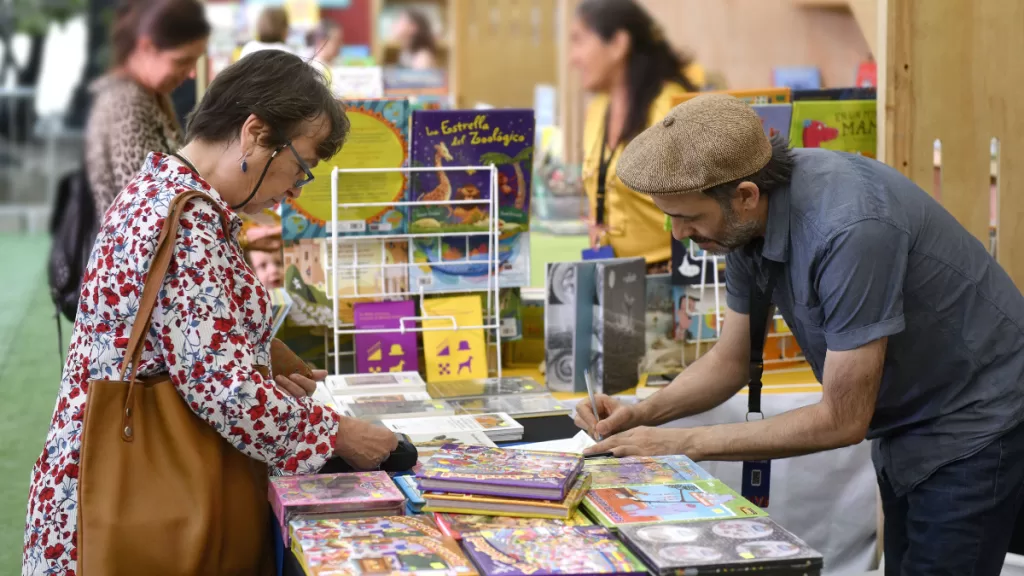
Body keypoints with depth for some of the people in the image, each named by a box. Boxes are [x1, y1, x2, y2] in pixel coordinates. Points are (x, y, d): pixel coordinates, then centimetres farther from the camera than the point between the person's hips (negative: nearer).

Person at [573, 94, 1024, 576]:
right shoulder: (747, 223, -10)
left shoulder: (850, 227, -35)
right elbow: (731, 360, 5)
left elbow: (842, 420, -29)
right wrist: (640, 415, -12)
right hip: (906, 427, 8)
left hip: (975, 423, -8)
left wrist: (683, 443, -25)